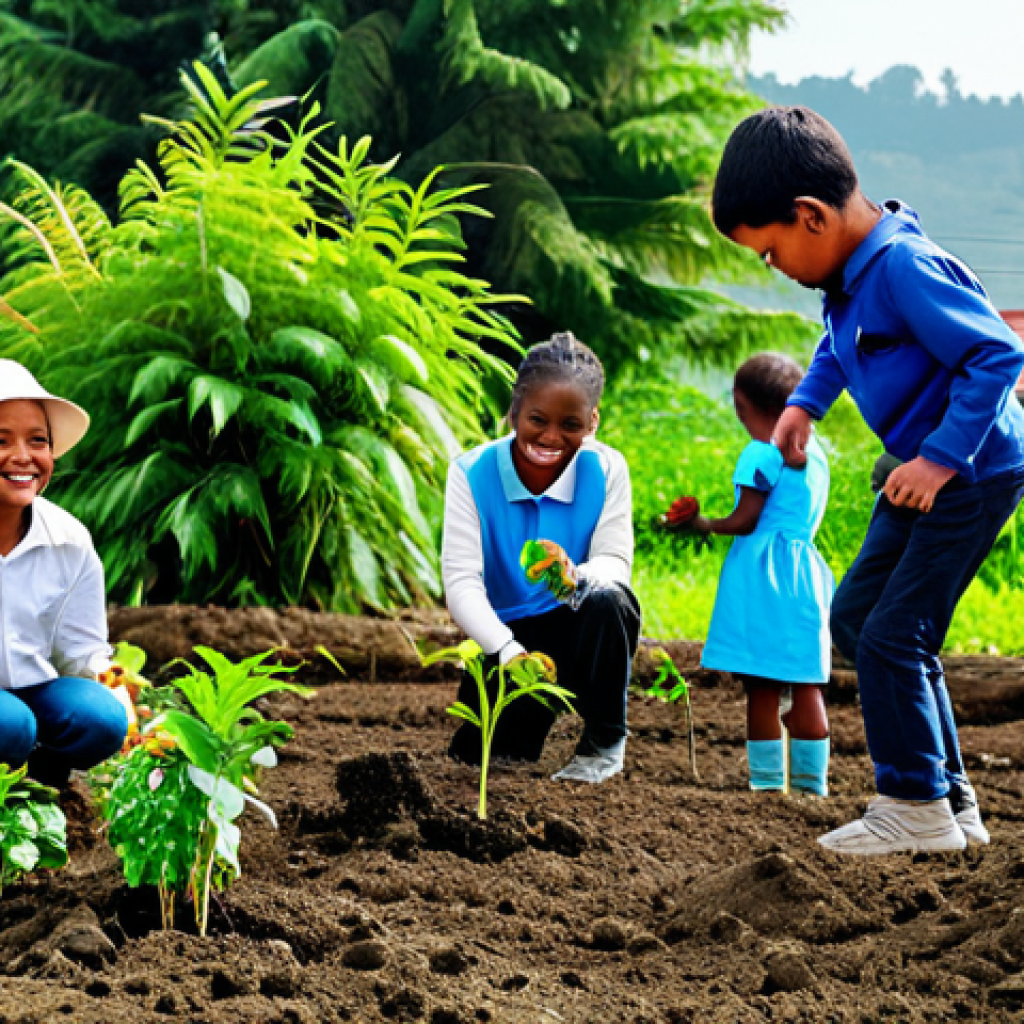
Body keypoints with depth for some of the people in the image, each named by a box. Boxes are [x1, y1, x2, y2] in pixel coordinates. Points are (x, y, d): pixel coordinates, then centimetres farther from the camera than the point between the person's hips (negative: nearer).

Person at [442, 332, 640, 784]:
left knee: (606, 601, -34)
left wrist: (577, 577, -46)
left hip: (579, 628, 0)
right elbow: (460, 580, -24)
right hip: (506, 631, 0)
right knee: (479, 754, -16)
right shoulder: (472, 474, -17)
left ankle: (605, 741, -11)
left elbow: (615, 561, -19)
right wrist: (509, 651, -43)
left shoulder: (605, 469, -13)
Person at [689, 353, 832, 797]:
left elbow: (744, 521, -12)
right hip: (805, 572, 7)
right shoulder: (814, 452, 13)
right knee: (805, 686, 8)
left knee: (761, 686, -2)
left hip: (761, 572, -7)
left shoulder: (762, 454, -11)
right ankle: (812, 784, 9)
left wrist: (705, 524, 4)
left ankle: (768, 781, -1)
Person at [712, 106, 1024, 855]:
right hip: (923, 467, 11)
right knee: (856, 617, 14)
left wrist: (940, 459, -28)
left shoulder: (904, 268, -26)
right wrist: (805, 405, 15)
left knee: (893, 636, -9)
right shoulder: (852, 272, 4)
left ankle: (920, 810, 4)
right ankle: (953, 802, 19)